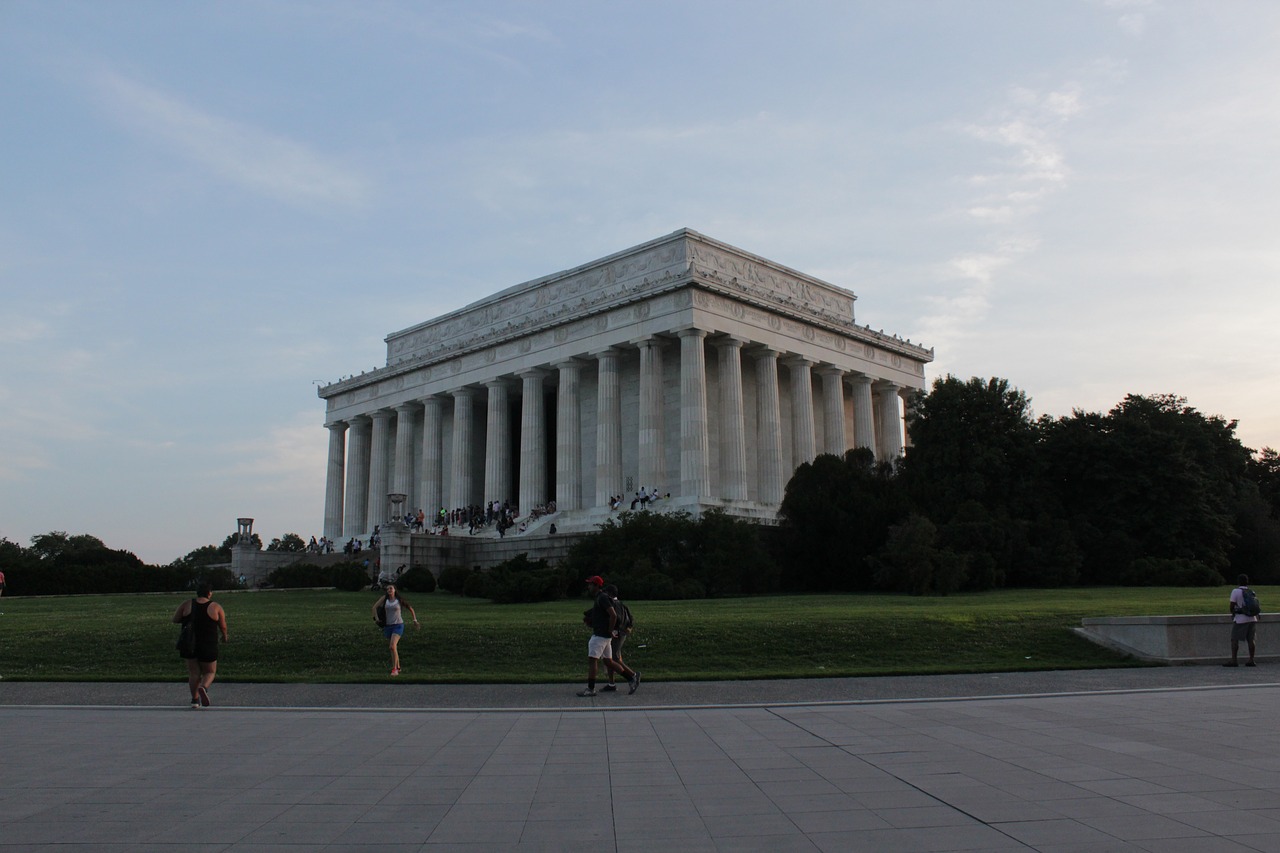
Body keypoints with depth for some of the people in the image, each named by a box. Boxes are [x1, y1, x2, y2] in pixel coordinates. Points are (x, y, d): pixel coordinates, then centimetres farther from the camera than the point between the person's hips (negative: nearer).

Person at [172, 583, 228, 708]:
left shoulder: (186, 605, -2)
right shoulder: (216, 607, -6)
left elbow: (175, 620, 3)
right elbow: (223, 627, 1)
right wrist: (225, 636, 21)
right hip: (208, 646, -2)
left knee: (193, 673, 14)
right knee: (210, 672, 11)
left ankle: (195, 699, 12)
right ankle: (204, 687, -17)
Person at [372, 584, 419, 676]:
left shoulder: (400, 600, -1)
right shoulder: (384, 598, 3)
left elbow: (410, 608, 11)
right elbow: (375, 607, 8)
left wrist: (415, 619, 9)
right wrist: (376, 618, -2)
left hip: (398, 625, -4)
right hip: (388, 626, 4)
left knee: (392, 646, -20)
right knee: (394, 648, 13)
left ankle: (394, 669, -16)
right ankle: (398, 667, 28)